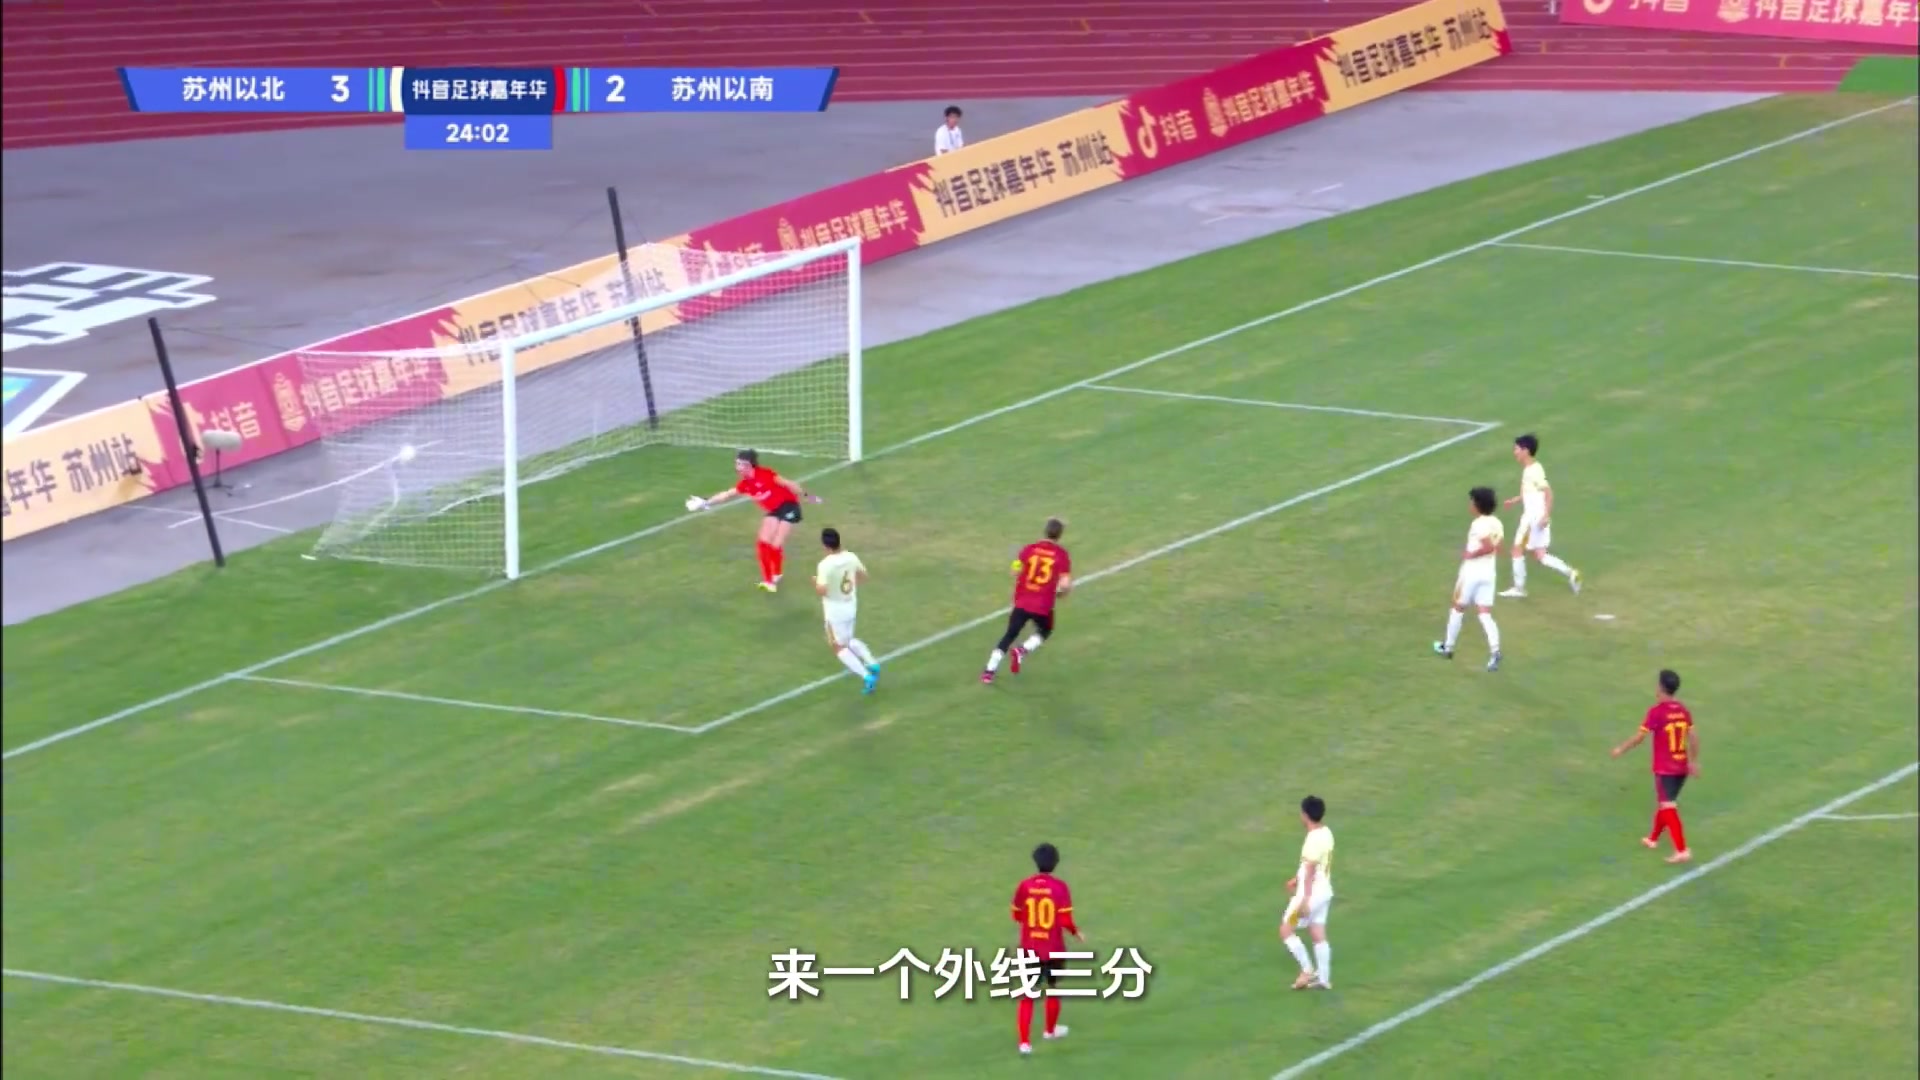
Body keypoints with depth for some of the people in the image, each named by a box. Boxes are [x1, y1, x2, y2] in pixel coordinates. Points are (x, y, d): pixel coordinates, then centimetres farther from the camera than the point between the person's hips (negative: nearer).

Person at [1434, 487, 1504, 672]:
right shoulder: (1496, 523, 7)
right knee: (1485, 615, 3)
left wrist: (1470, 555, -16)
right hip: (1488, 573, 6)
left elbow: (1488, 546, -28)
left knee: (1458, 609, 14)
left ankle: (1448, 648, 28)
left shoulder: (1478, 524, -17)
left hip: (1471, 571, -6)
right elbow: (1496, 549, 11)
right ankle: (1494, 651, -18)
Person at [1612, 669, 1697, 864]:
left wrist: (1621, 749, 0)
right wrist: (1694, 761, 16)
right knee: (1663, 802, 24)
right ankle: (1653, 838, 40)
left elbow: (1639, 737, -14)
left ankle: (1682, 850, -15)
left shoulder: (1656, 712, -16)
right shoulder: (1683, 711, 3)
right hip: (1681, 767, 7)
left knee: (1668, 808, -6)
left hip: (1664, 769, -7)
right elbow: (1693, 738, 5)